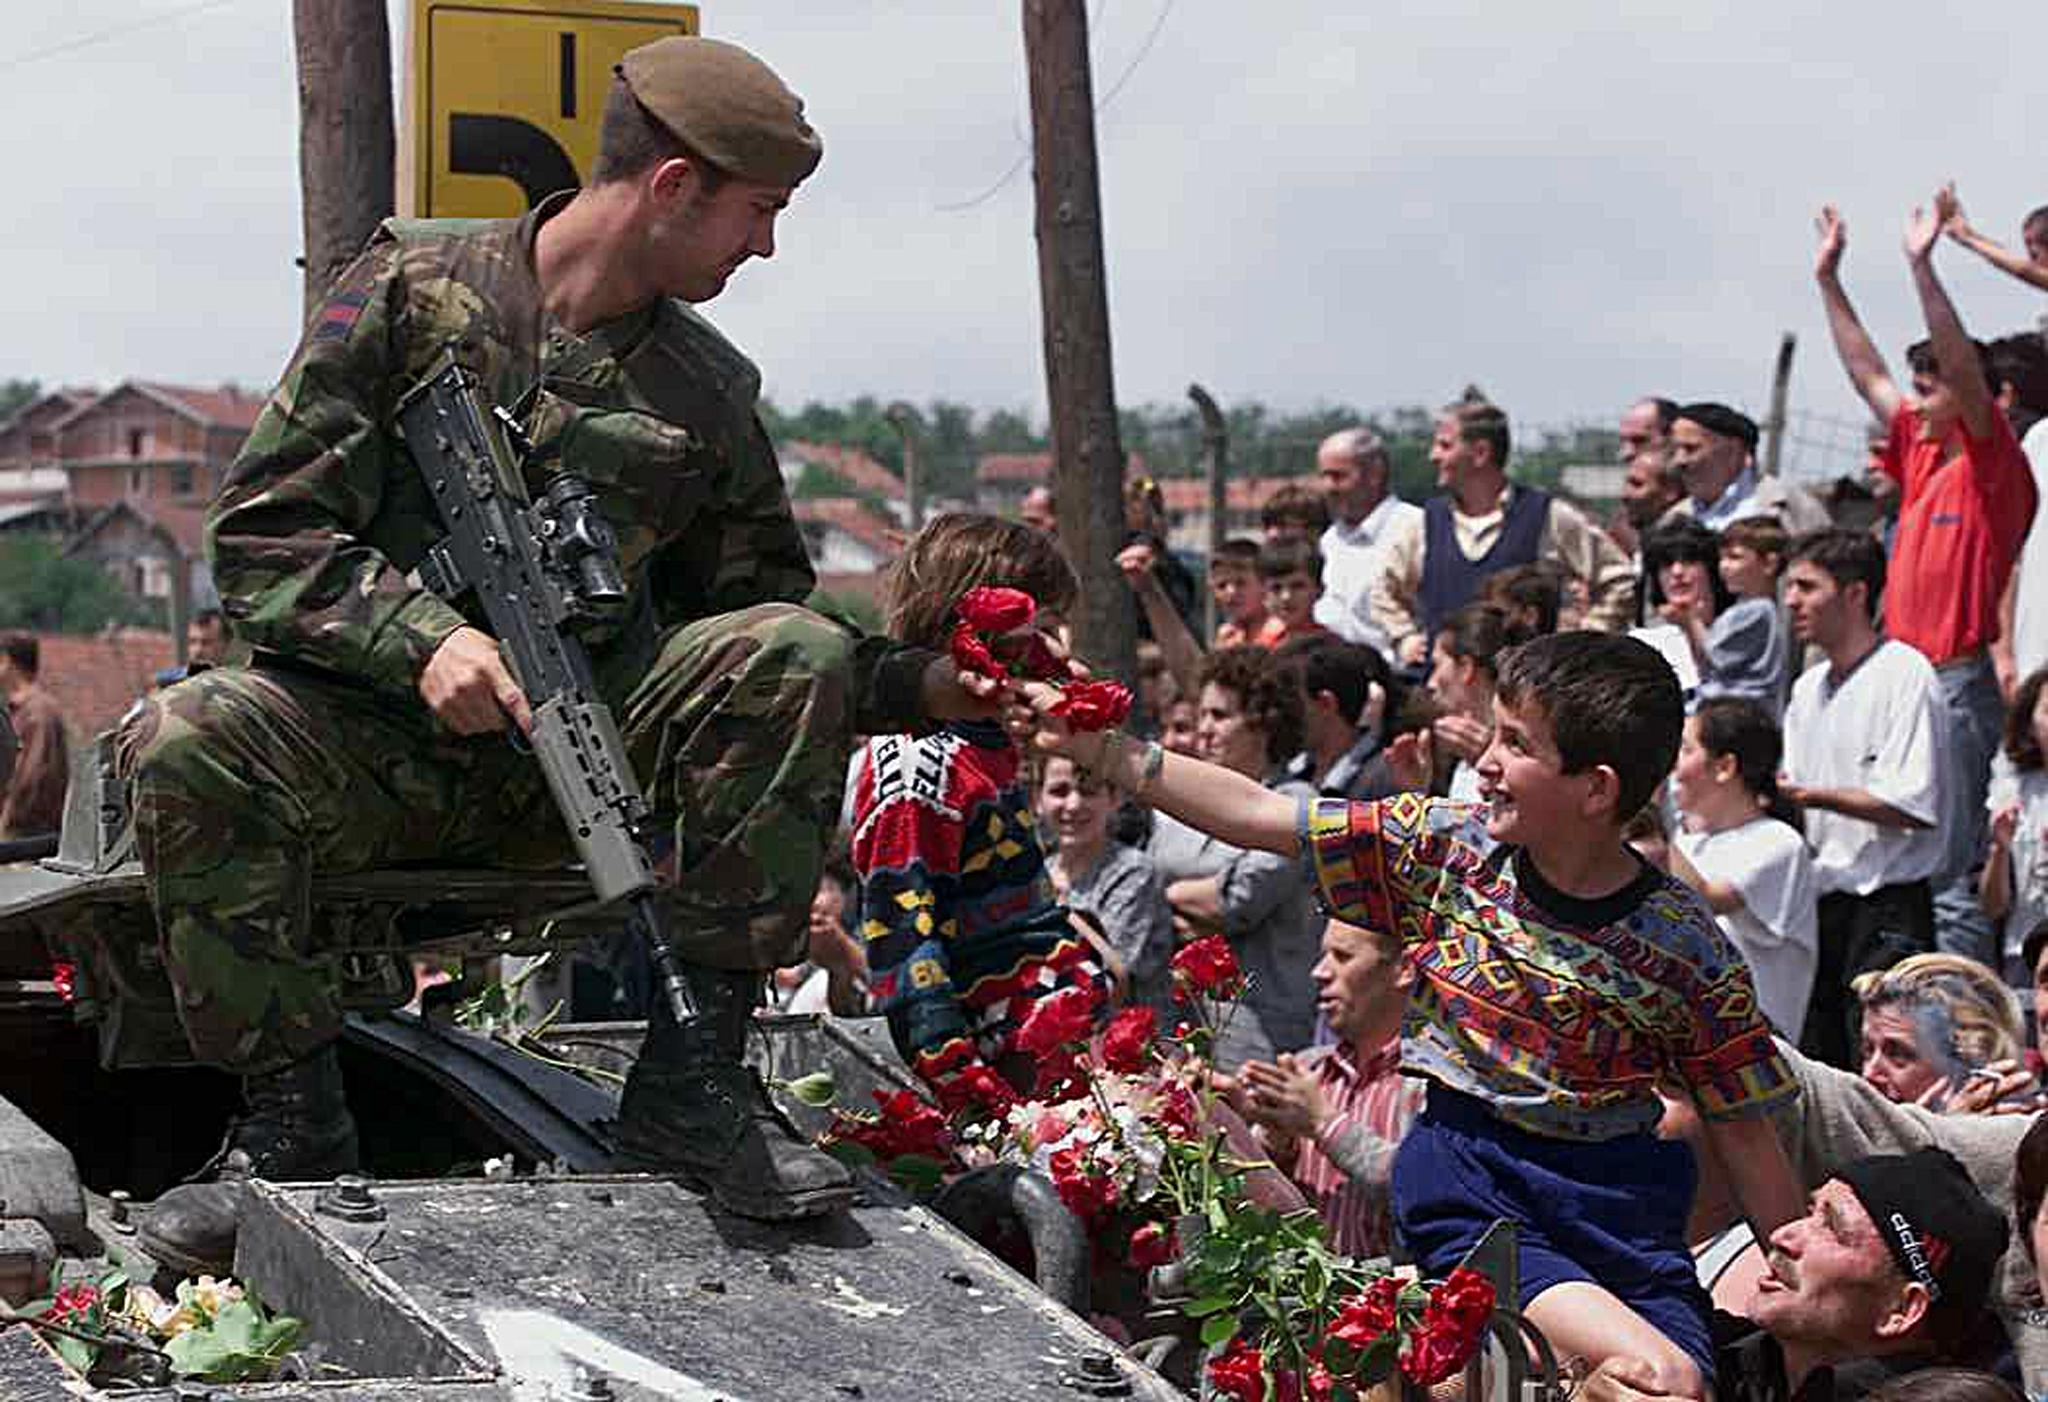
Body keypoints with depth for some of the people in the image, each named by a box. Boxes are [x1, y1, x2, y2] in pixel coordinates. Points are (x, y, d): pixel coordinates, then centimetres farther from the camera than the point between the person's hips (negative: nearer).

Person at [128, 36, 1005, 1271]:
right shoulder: (415, 288, -1)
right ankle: (295, 1124, -18)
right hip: (384, 737, -2)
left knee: (795, 655, -23)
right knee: (188, 740, -33)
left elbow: (761, 631, 18)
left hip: (580, 754, 3)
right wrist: (424, 636, -21)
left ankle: (692, 1077, -19)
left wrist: (921, 688, 4)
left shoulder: (707, 394, 11)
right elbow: (261, 531, -6)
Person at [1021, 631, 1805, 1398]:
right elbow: (1257, 814, 4)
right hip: (1467, 1180, -2)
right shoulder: (1444, 847, 1)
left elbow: (1743, 1134, 2)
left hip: (1617, 1201, 2)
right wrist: (1094, 747, 0)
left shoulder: (1687, 951, -4)